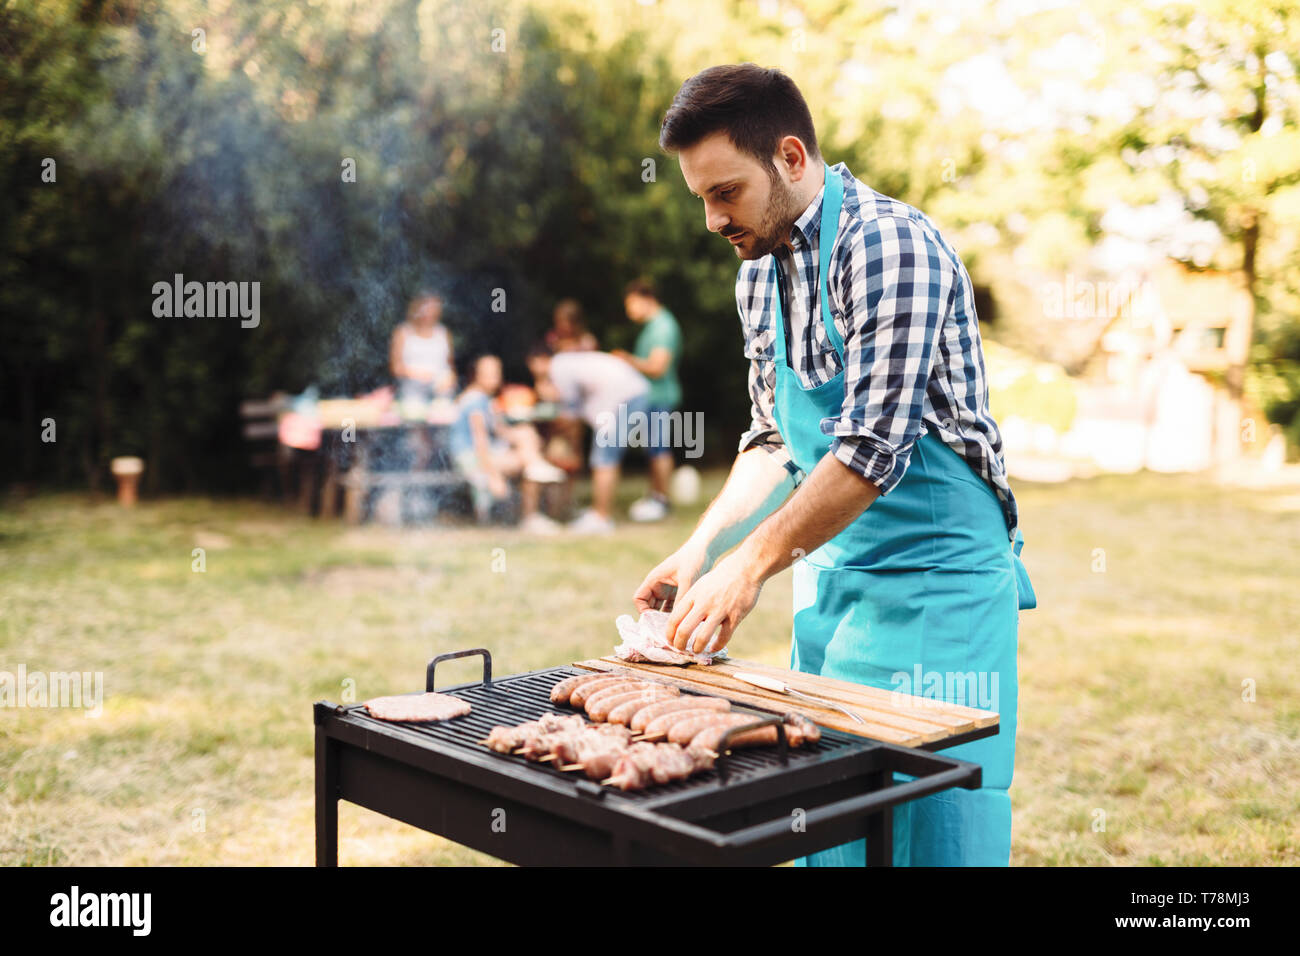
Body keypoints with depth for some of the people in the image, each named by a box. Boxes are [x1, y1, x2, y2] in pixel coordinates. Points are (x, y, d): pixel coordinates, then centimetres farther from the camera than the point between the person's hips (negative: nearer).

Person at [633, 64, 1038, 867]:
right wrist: (702, 547, 3)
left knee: (937, 831, -1)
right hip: (831, 579, 8)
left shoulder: (887, 244, -18)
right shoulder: (759, 274, 9)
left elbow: (873, 449, -23)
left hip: (934, 579, -8)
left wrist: (750, 565, -18)